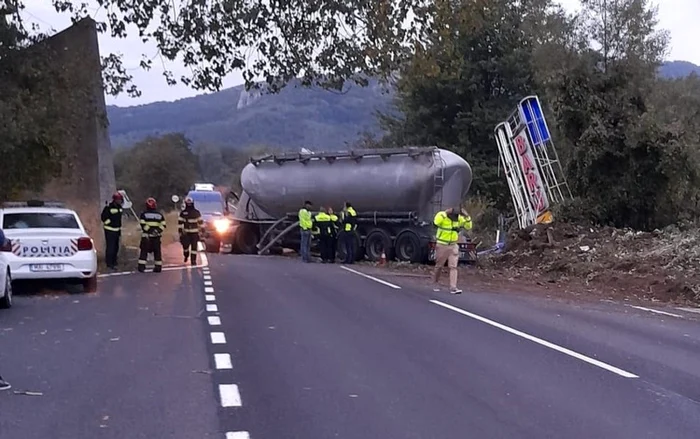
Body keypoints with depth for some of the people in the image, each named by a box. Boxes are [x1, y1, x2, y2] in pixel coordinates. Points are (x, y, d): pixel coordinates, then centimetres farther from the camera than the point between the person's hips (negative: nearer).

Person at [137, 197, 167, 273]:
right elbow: (163, 225, 2)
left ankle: (141, 266, -2)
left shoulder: (144, 214, -1)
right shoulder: (159, 214, 8)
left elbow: (143, 225, -11)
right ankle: (158, 267, 8)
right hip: (156, 236, 2)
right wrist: (158, 231, -6)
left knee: (144, 251, 4)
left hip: (146, 235, -2)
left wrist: (148, 230, -10)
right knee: (157, 251, 9)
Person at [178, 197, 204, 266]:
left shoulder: (197, 212, 3)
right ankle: (186, 256, 30)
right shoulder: (183, 213, 4)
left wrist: (202, 231, 4)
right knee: (185, 246, -1)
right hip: (186, 233, 0)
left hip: (195, 233, 0)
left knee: (194, 247, -4)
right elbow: (180, 223, 5)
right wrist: (180, 232, 0)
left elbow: (201, 222, 7)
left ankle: (193, 260, 2)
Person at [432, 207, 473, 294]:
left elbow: (468, 227, 2)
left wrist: (467, 217, -13)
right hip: (442, 245, -3)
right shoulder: (442, 215, -17)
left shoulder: (459, 218, -2)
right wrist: (445, 213, -38)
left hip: (453, 246, 3)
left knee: (453, 267, -8)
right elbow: (436, 222, -38)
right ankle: (434, 284, 33)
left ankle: (453, 287, -11)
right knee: (439, 266, 12)